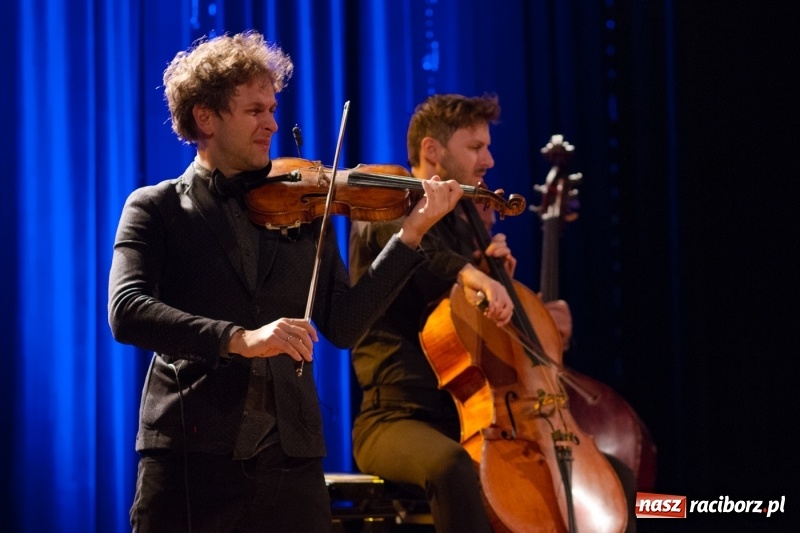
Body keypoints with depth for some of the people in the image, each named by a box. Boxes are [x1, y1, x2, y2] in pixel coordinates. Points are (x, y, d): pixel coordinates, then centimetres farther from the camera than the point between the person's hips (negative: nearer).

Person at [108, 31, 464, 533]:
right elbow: (127, 312, -13)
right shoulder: (155, 208, 4)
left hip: (291, 457, 3)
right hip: (190, 455, -3)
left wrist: (411, 234, -4)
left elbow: (343, 326, 5)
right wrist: (239, 338, -26)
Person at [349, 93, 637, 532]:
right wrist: (467, 271, -50)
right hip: (398, 419, -8)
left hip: (475, 421, 8)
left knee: (616, 476, 0)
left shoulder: (462, 229, 19)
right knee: (452, 468, -42)